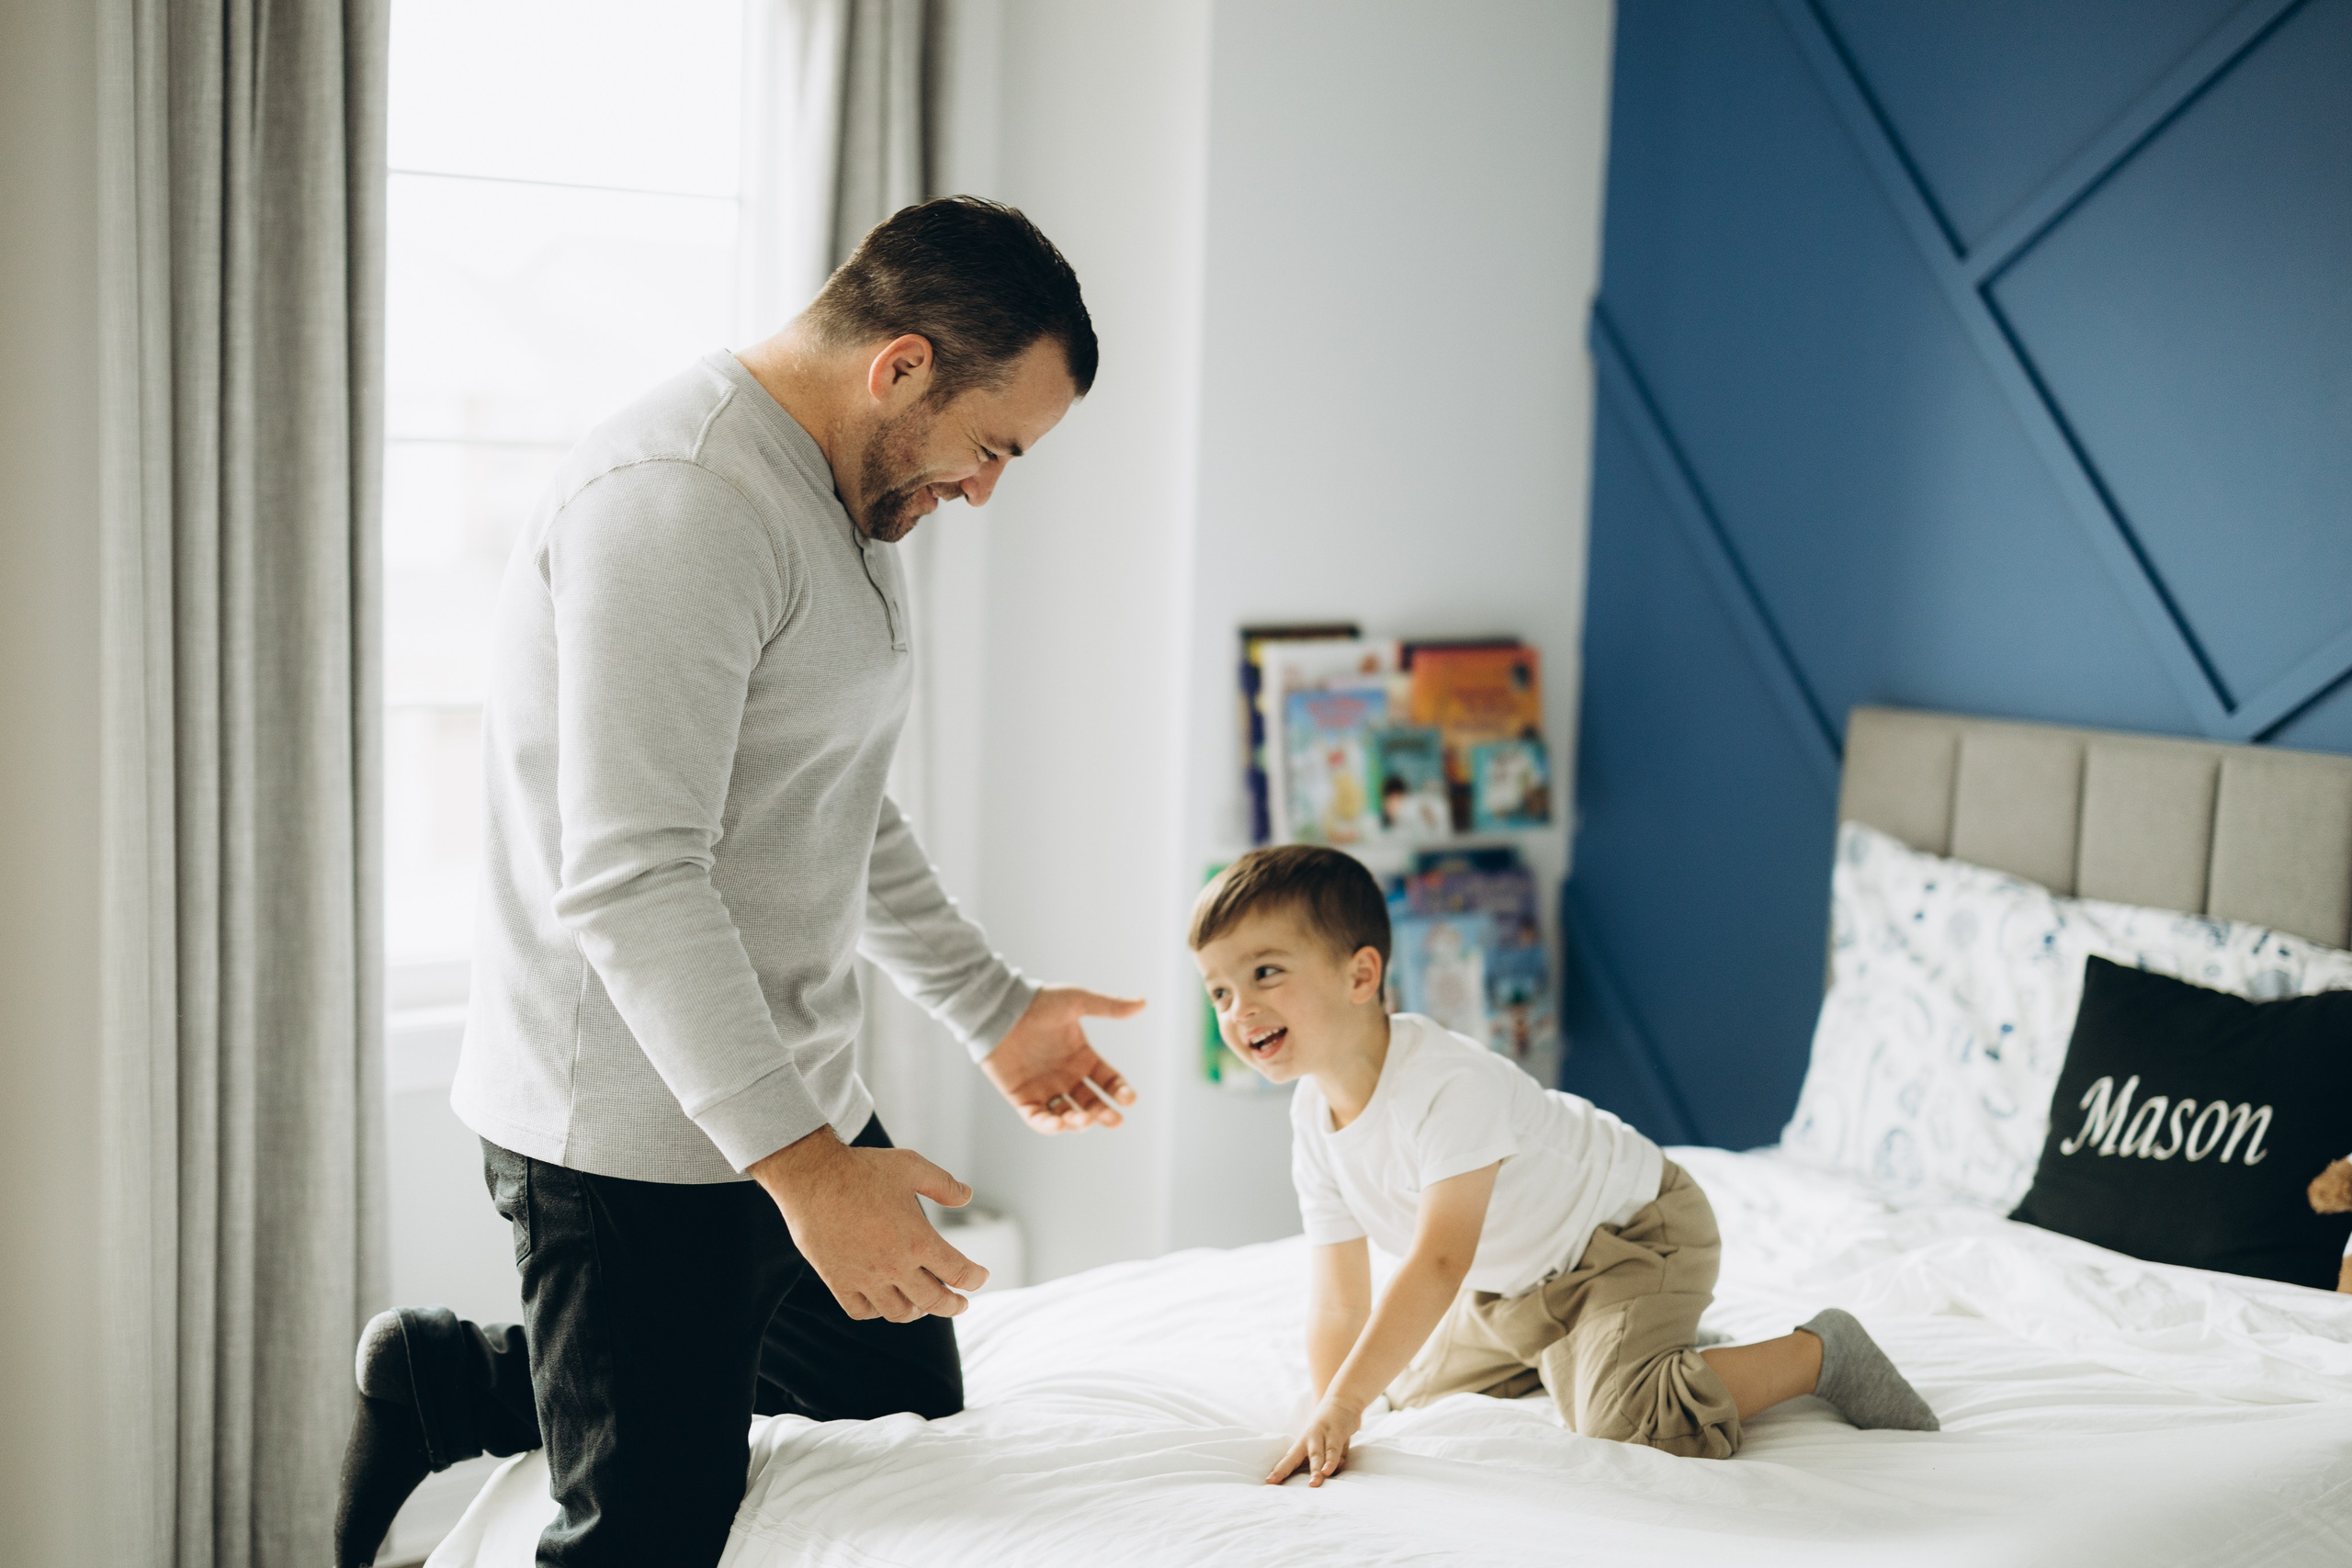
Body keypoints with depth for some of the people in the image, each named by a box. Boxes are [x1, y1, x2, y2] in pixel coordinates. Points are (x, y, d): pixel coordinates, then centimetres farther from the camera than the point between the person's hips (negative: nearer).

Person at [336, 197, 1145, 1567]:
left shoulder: (857, 501, 12)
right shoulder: (677, 502, -21)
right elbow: (629, 882, -28)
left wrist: (994, 1007, 22)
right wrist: (799, 1163, -30)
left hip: (797, 1098, 10)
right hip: (641, 1131, -10)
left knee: (908, 1406, 19)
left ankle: (467, 1382, 25)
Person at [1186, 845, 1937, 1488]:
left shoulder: (1449, 1084, -36)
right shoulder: (1313, 1118, -10)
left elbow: (1438, 1263, -40)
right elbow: (1339, 1299, -5)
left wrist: (1344, 1402, -40)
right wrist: (1325, 1424, -14)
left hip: (1632, 1228, -9)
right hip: (1513, 1283, 9)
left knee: (1625, 1418, -28)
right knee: (1418, 1388, 20)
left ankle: (1819, 1353, -6)